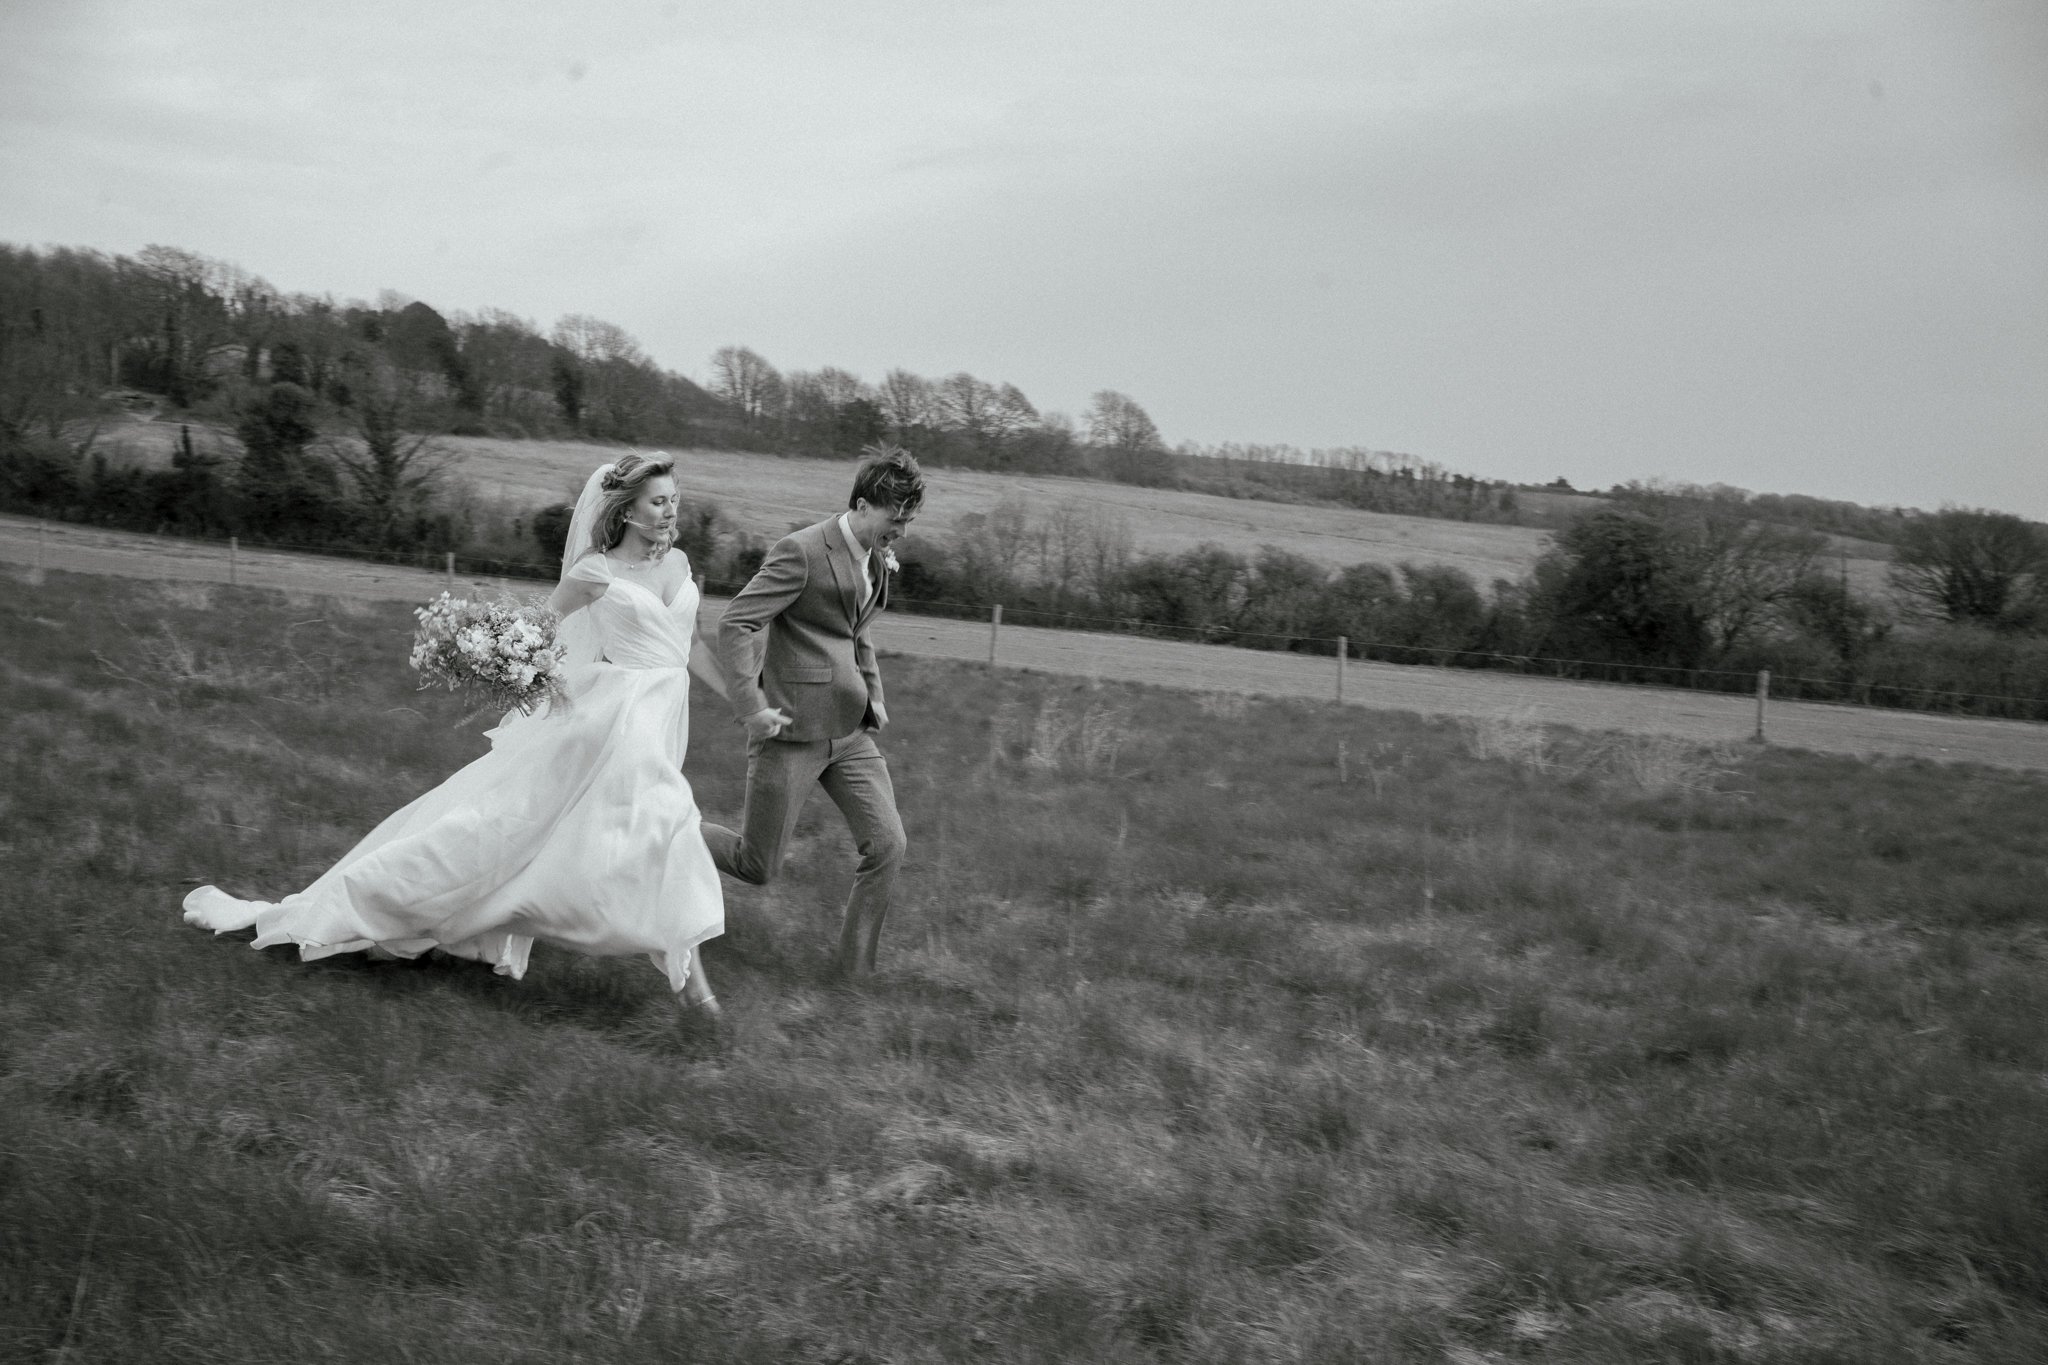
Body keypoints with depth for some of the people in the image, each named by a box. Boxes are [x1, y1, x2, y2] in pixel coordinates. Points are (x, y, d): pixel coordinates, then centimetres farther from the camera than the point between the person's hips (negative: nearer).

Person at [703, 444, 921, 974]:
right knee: (756, 867, 0)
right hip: (791, 729, -8)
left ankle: (857, 971, 10)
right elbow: (735, 625, -19)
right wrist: (751, 706, -25)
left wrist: (874, 695, 16)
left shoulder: (877, 559, 10)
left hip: (850, 729, 8)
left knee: (887, 845, -2)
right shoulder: (802, 551, -17)